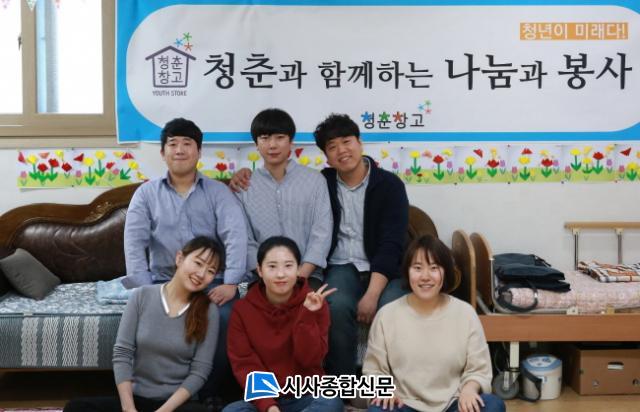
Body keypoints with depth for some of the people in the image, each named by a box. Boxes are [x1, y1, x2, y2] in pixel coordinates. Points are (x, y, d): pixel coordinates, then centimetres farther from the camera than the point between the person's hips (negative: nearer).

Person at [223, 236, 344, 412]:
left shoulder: (315, 304, -5)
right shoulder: (242, 309, -3)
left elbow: (310, 360, -12)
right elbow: (244, 364, -7)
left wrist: (307, 315, -22)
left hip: (306, 397, 0)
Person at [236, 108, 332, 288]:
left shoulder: (315, 180, 6)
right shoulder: (244, 186, 7)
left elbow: (322, 234, -1)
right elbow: (244, 241, 2)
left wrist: (299, 276, -13)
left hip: (307, 275, 0)